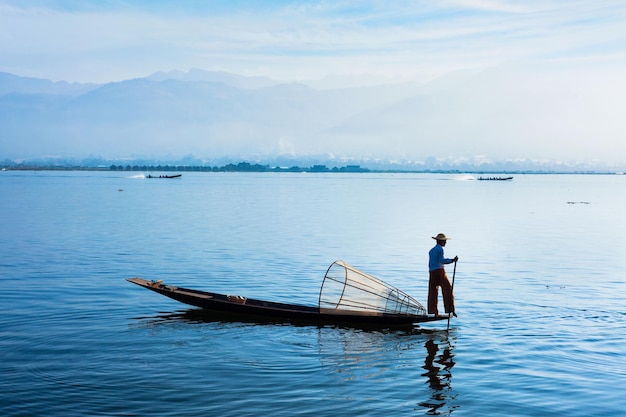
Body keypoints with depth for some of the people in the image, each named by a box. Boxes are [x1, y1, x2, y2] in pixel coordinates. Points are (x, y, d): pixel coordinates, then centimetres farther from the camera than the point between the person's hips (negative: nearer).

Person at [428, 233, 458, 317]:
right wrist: (452, 260, -15)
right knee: (447, 289, -4)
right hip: (439, 270, -7)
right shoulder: (440, 249, -4)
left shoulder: (431, 251, 19)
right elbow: (441, 260, -15)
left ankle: (433, 312, 5)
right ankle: (450, 310, -10)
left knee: (433, 292, 6)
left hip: (432, 272, 7)